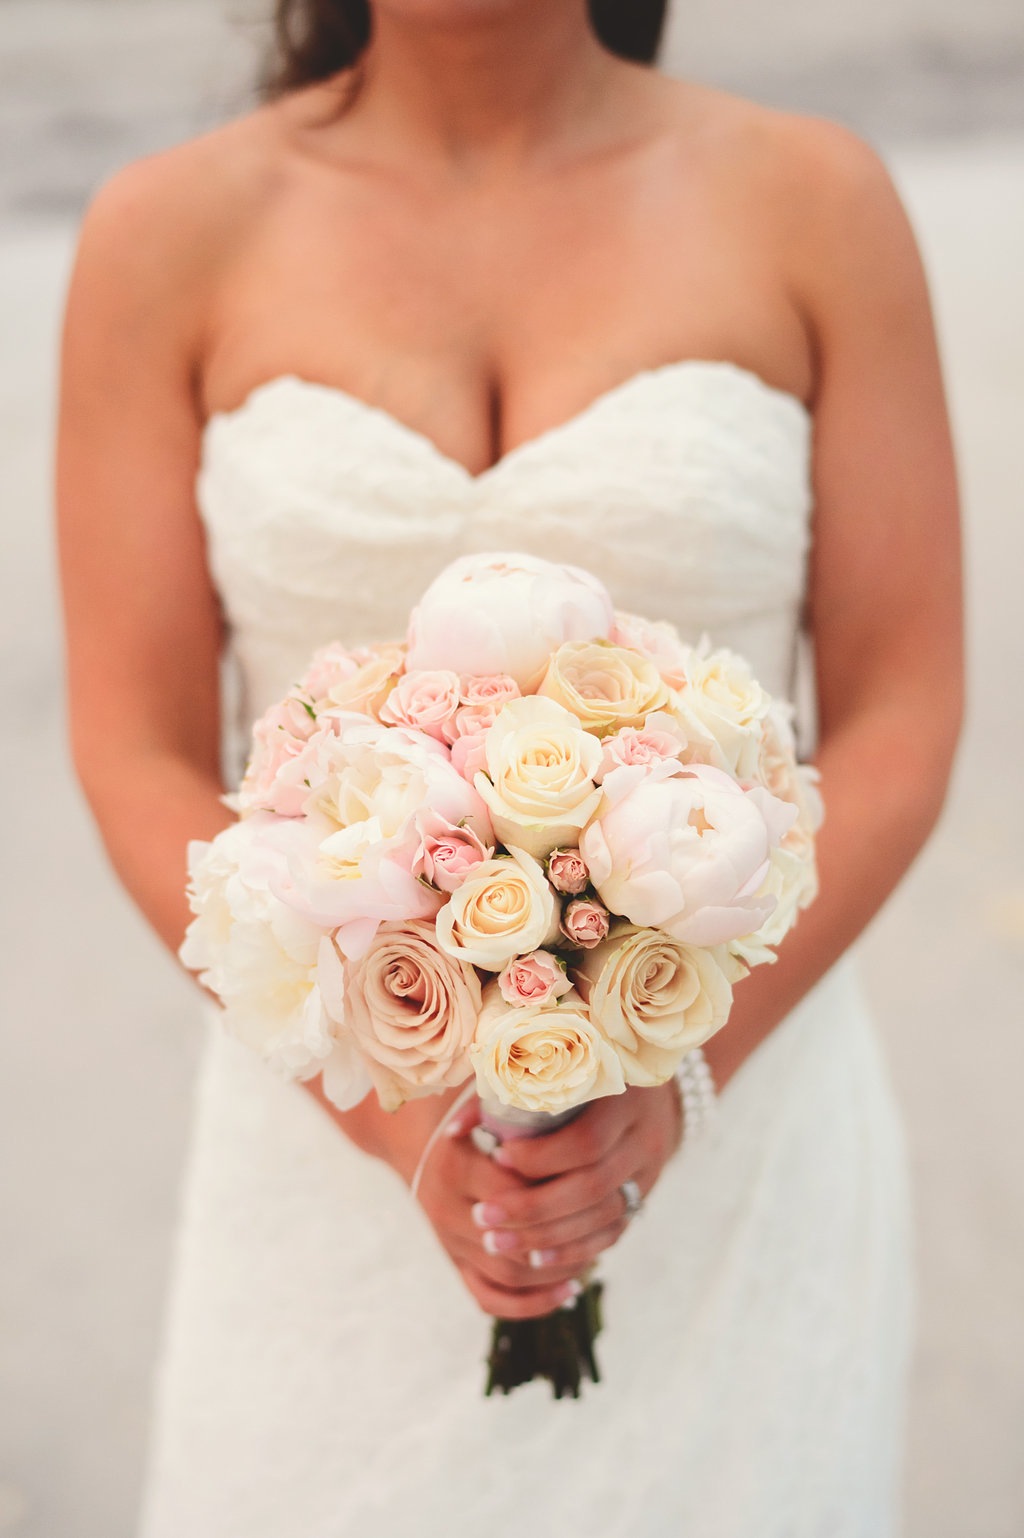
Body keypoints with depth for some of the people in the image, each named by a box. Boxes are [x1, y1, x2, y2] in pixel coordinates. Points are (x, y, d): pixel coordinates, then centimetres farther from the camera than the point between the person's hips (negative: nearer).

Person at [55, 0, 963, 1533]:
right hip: (340, 1140, 1)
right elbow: (140, 758, -4)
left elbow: (901, 721, -4)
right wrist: (393, 1111, -15)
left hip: (738, 1143, 0)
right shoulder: (171, 233, -4)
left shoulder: (814, 200, -5)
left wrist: (671, 1081, -16)